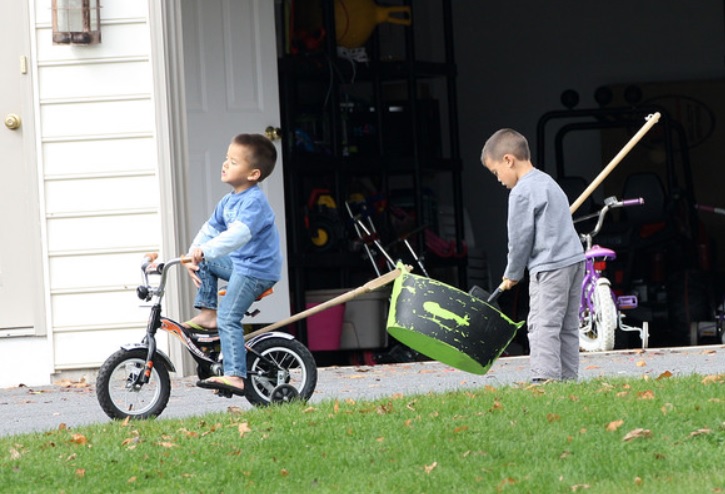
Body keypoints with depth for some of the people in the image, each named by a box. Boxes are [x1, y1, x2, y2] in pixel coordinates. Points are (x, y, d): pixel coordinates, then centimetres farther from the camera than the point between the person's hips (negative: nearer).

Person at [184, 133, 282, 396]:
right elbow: (210, 229, 12)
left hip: (256, 269, -10)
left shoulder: (254, 202, -22)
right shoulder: (228, 202, 9)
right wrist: (193, 256, -1)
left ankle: (234, 376, -23)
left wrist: (204, 251, -43)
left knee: (228, 318, -18)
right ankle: (207, 314, 14)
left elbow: (239, 233, -36)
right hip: (238, 263, 10)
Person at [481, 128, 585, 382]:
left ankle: (546, 377, -16)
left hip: (550, 267, -10)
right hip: (575, 259, 10)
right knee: (567, 326, 12)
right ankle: (569, 377, 14)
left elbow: (520, 238, -10)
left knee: (543, 324, -10)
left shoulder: (522, 192, -12)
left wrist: (513, 274, 5)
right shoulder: (547, 182, 18)